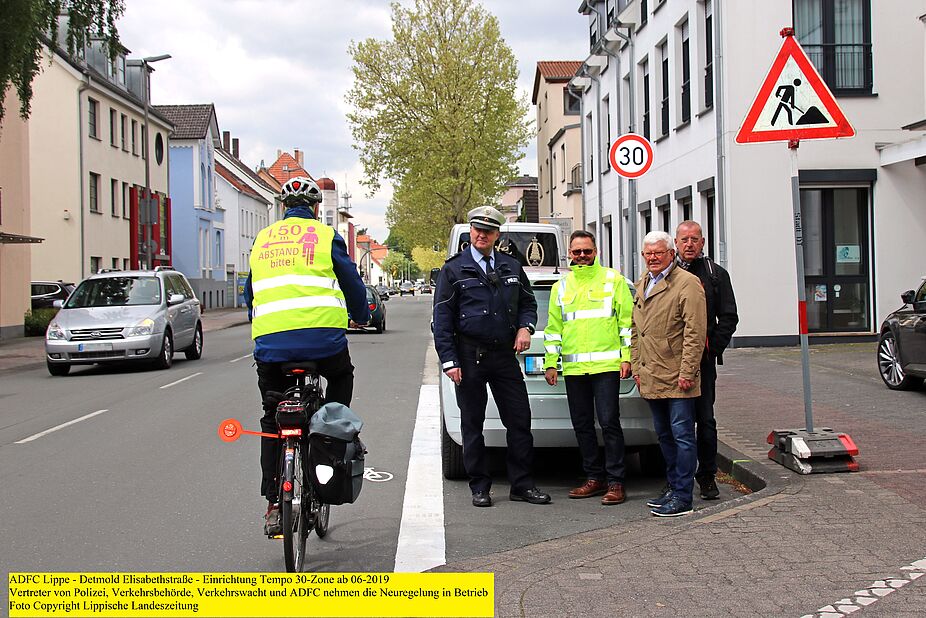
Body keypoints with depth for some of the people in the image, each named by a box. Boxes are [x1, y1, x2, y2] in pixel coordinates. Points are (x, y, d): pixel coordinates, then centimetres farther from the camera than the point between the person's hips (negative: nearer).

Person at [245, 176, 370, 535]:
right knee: (342, 377, 30)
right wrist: (361, 316, 33)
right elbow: (352, 282, 13)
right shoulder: (326, 237, 7)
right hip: (323, 338, -3)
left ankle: (273, 505, 10)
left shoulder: (262, 240, 18)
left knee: (272, 421, 14)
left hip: (270, 343, 3)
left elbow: (250, 293, 27)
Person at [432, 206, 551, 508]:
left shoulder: (512, 267, 11)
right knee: (472, 424, 5)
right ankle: (479, 487, 14)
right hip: (470, 357, -3)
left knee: (519, 420, 2)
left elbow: (528, 302, 21)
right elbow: (442, 318, -3)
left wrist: (525, 327, -1)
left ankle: (522, 484, 12)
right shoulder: (453, 270, -1)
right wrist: (449, 361, -10)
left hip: (505, 355, 3)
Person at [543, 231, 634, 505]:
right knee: (582, 426, 8)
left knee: (609, 423, -8)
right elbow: (553, 328, 18)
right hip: (573, 368, 5)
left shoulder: (613, 280, 5)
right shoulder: (561, 287, 16)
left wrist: (626, 357, -5)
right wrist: (550, 363, 11)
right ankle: (594, 477, 18)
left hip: (606, 365, -4)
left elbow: (627, 320, 2)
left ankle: (615, 482, -2)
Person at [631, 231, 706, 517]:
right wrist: (637, 366, 14)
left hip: (677, 378, -8)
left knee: (682, 436, -4)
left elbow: (695, 332, -14)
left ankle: (682, 498, -1)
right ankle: (673, 487, 26)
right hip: (651, 377, 8)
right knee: (664, 435, 15)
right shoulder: (642, 284, 16)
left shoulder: (687, 283, -9)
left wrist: (687, 371, -17)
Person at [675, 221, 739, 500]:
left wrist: (711, 347, -5)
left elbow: (729, 317, 6)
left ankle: (707, 477, 12)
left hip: (703, 360, -1)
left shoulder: (716, 275, 8)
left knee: (705, 420, 1)